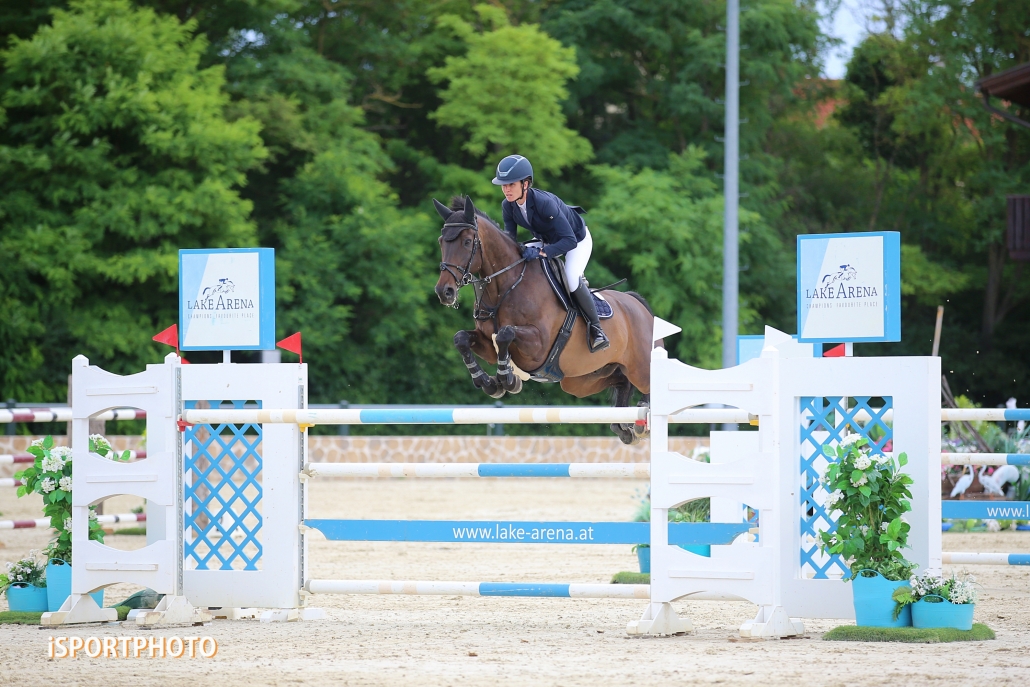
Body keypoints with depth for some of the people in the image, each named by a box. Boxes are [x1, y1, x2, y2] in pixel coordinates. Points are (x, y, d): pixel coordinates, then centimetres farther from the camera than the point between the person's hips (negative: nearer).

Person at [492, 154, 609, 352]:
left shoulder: (544, 202, -39)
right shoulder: (508, 206, -19)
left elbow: (569, 240, -40)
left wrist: (541, 253, -52)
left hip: (578, 239, -7)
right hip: (548, 240, 7)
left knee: (572, 280, -30)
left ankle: (595, 327, -11)